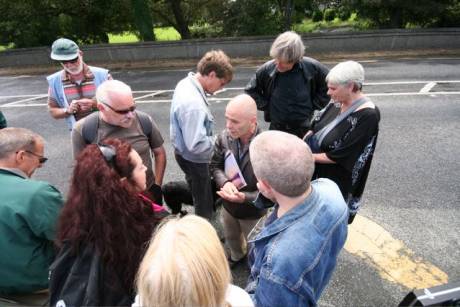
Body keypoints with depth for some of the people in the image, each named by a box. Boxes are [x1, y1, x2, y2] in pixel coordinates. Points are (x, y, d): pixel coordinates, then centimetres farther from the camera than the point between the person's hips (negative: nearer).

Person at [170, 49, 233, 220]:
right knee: (204, 206, 12)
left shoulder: (186, 83, -4)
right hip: (194, 160, -10)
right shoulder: (193, 103, -36)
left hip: (185, 153, 10)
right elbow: (196, 145, -36)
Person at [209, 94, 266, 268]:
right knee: (231, 238, 33)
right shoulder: (224, 137, -20)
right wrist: (225, 183, -25)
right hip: (228, 206, 5)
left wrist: (244, 198, -36)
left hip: (253, 212, -4)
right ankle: (236, 256, 67)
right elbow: (215, 166, -5)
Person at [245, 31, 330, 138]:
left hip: (306, 129, 0)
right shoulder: (267, 69, -11)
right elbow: (251, 90, 3)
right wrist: (266, 106, -3)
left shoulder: (312, 67, -12)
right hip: (277, 129, 0)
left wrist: (314, 106, -1)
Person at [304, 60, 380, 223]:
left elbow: (340, 156, -25)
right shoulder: (337, 103, -5)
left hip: (336, 181, -6)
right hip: (315, 171, 6)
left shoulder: (367, 116, -26)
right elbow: (314, 128, 5)